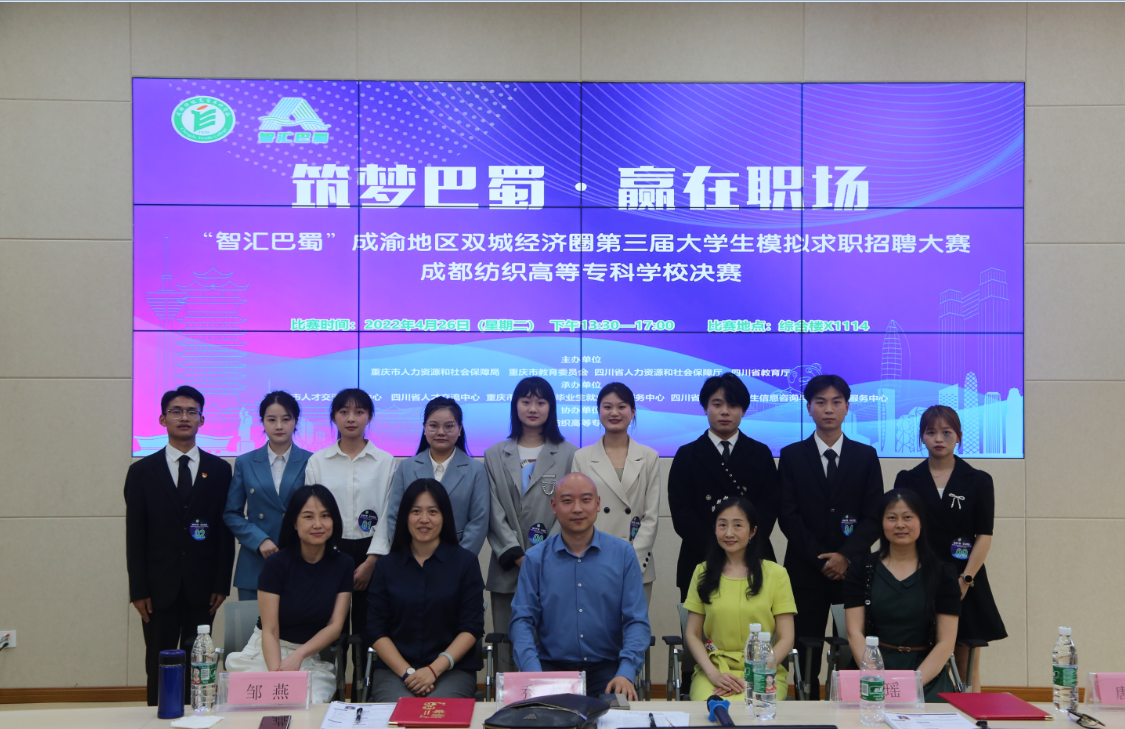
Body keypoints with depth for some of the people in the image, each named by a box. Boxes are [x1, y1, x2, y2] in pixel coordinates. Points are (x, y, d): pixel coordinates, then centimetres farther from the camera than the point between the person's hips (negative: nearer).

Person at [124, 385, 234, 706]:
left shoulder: (219, 470, 6)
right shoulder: (142, 471, 5)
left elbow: (225, 529, 4)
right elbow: (135, 535, 2)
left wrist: (222, 583, -1)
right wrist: (138, 589, -3)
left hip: (202, 588, 0)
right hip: (160, 586, 0)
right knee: (159, 665, 5)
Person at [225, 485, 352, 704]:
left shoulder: (343, 565, 2)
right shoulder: (276, 564, -7)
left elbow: (335, 625, 0)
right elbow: (270, 630, -11)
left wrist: (298, 655, -17)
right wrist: (276, 674, -29)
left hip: (315, 658, 1)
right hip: (267, 653, -1)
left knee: (312, 704, -30)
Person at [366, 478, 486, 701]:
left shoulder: (466, 562, 5)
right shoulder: (386, 566, 10)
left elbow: (472, 628, -1)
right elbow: (375, 631, 4)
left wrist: (434, 670, -13)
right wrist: (407, 672, -10)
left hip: (452, 668, -1)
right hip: (394, 669, 1)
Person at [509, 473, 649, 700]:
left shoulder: (623, 554, 4)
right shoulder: (535, 558, 5)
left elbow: (637, 621, 1)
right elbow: (522, 620, 0)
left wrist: (625, 673, -16)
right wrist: (533, 673, -17)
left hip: (607, 668, 1)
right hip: (551, 665, -1)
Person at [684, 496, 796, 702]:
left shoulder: (775, 574, 5)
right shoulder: (703, 573, 11)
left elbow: (786, 639, 2)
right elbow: (692, 634, 9)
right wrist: (713, 674, -8)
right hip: (714, 668, 1)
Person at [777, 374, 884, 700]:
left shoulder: (866, 456, 9)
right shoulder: (792, 456, 6)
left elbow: (874, 516, 2)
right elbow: (788, 516, -1)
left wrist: (845, 556, -11)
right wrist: (821, 559, -9)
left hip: (852, 569, 1)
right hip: (806, 571, 0)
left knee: (852, 656, -1)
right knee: (807, 657, 1)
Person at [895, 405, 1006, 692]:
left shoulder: (979, 481, 5)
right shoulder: (907, 480, 7)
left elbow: (984, 536, 0)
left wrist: (965, 580, -9)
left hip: (964, 584, 0)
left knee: (967, 669, 1)